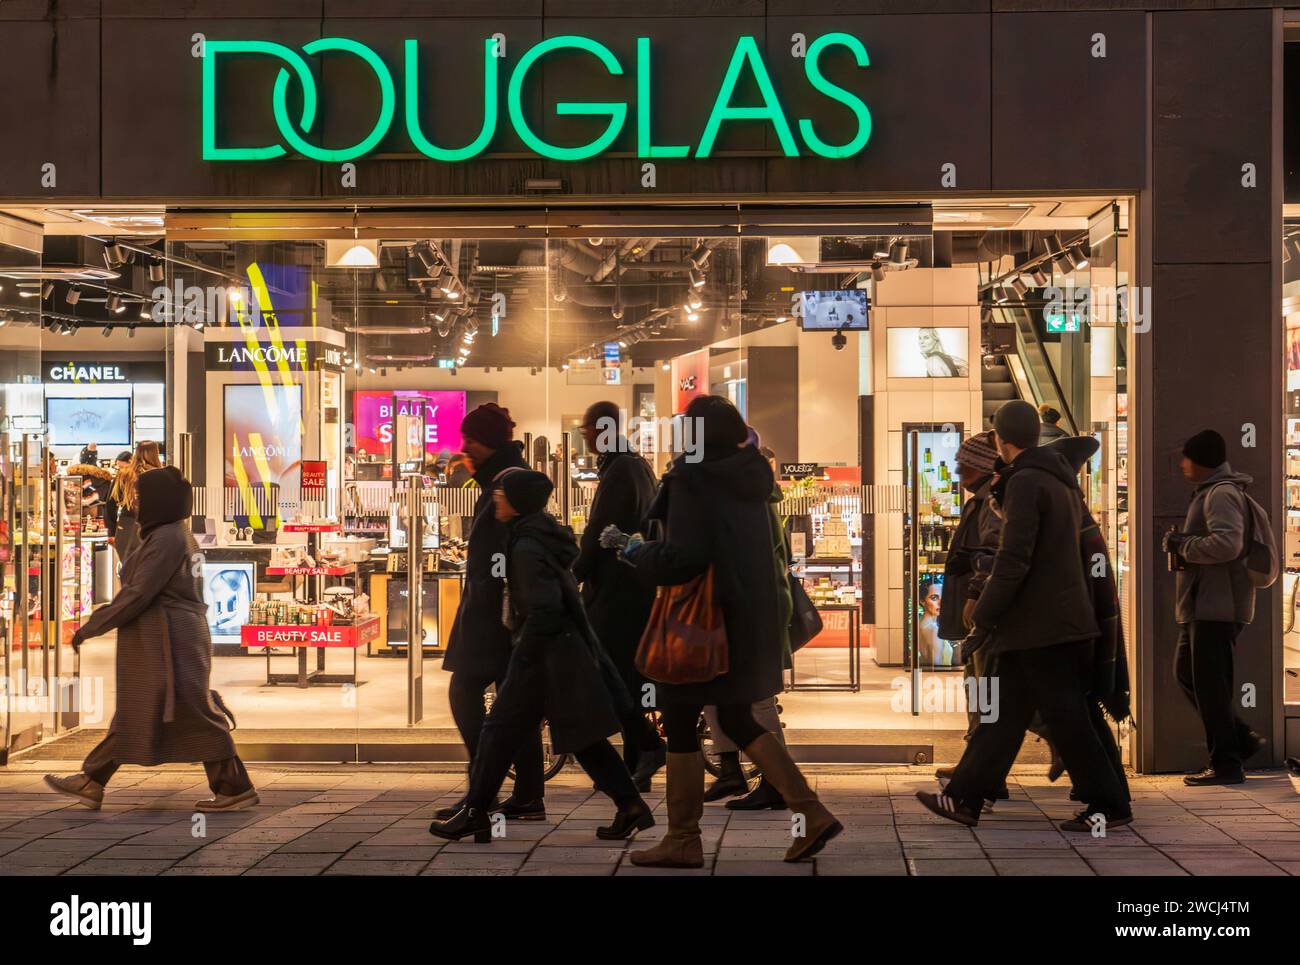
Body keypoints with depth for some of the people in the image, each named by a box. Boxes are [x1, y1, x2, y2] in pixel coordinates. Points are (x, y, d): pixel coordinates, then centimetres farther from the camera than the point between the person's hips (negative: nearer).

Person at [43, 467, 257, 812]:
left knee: (193, 716, -6)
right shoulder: (176, 537, 14)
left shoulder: (167, 539, -17)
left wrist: (91, 627, -14)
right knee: (134, 715, 11)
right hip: (161, 642, 11)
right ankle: (91, 783, 14)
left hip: (168, 641, -11)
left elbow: (138, 594, -20)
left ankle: (236, 788, -2)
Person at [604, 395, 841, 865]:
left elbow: (682, 557, -22)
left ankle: (683, 841, 10)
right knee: (737, 720, 18)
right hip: (749, 617, 8)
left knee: (680, 724, 4)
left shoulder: (691, 479, -15)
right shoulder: (748, 475, 9)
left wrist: (633, 549, -7)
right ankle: (812, 815, 11)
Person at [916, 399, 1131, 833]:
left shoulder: (1026, 483, -16)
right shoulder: (1060, 480, 14)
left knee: (1066, 719, -3)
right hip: (1063, 618, 10)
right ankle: (964, 798, 17)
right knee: (1003, 713, 12)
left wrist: (983, 619, -17)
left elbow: (1013, 560, -22)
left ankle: (1108, 804, 3)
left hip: (1039, 625, -10)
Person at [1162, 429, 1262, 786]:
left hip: (1215, 606, -11)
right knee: (1187, 674, 17)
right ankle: (1241, 738, 20)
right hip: (1204, 605, 11)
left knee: (1210, 684, -7)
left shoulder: (1221, 493, -14)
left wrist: (1182, 546, -16)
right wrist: (1183, 544, 12)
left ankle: (1227, 763, -2)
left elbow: (1227, 542, -28)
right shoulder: (1210, 492, 20)